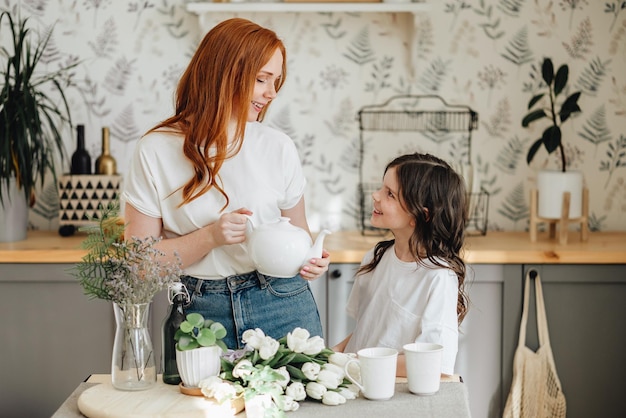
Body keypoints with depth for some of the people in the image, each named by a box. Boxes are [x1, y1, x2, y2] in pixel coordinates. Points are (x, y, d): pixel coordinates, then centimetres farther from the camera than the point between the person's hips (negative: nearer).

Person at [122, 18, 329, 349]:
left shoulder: (278, 147, 1)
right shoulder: (155, 151, -5)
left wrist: (310, 259, -10)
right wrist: (210, 238, -18)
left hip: (283, 307, 2)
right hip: (202, 312, -1)